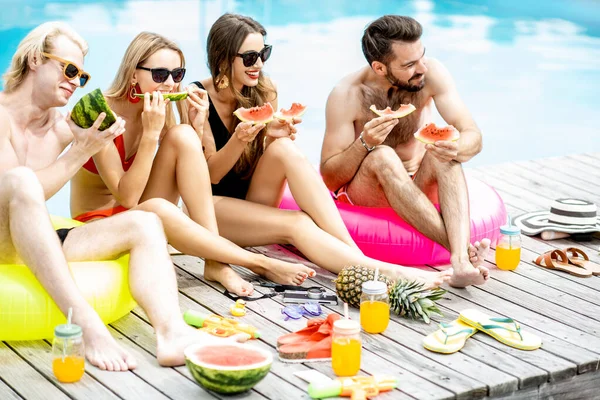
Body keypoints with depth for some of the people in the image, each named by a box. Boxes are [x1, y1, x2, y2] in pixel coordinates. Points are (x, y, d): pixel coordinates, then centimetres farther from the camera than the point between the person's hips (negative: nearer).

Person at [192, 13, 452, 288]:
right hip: (212, 206, -4)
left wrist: (273, 136, -20)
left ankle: (355, 254, -35)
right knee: (296, 225, -33)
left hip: (254, 202, 4)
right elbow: (210, 175, -11)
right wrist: (238, 140, -29)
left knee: (285, 149, -28)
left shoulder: (264, 92, 1)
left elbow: (271, 161, 2)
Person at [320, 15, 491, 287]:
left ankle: (460, 260, -47)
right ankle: (463, 249, -41)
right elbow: (329, 178, -15)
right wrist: (365, 144, -34)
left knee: (442, 153, -28)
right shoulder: (347, 95, -18)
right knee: (383, 157, -34)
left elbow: (473, 136, -14)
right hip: (359, 193, -2)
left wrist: (458, 149, -39)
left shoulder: (431, 74, -12)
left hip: (420, 187, 3)